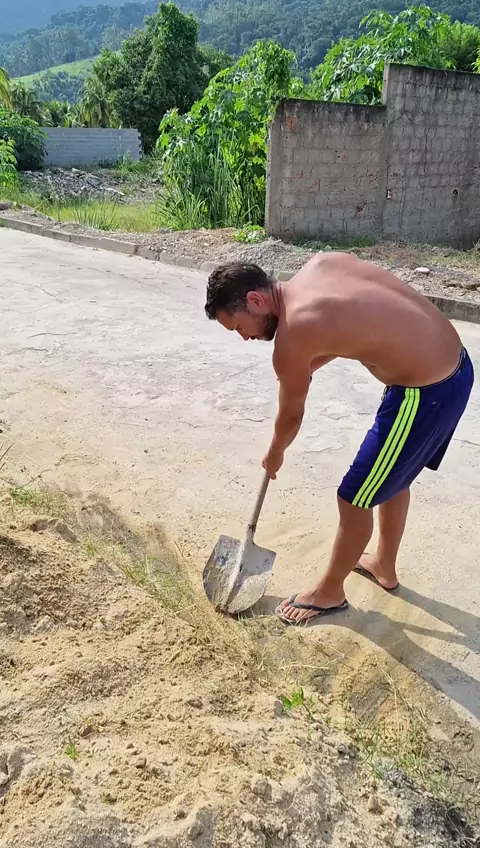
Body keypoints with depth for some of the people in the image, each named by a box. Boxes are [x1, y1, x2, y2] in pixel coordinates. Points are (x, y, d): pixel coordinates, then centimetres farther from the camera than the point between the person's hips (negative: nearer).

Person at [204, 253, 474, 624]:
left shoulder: (292, 334, -18)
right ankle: (384, 566, 48)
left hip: (424, 393, -9)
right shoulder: (321, 262, 3)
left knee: (355, 499, 8)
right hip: (455, 363, 10)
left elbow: (291, 415, -1)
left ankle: (330, 592, 31)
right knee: (393, 473, 27)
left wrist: (274, 455, 19)